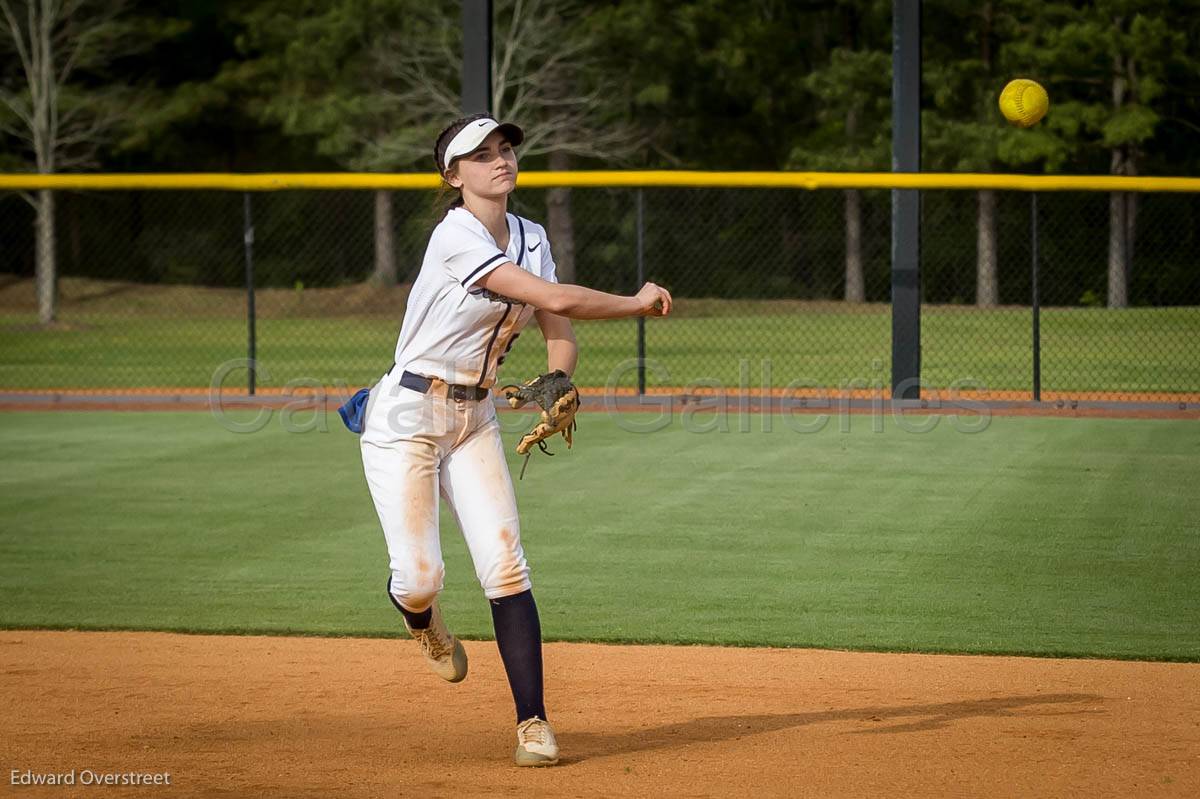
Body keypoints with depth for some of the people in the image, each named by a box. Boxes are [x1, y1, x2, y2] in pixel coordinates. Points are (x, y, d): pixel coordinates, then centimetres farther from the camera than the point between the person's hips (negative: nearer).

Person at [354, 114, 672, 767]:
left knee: (504, 565, -9)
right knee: (420, 575, -10)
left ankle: (533, 723, -8)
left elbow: (559, 327, 5)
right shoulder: (456, 236, -19)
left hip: (475, 419, 6)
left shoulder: (531, 239, 8)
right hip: (406, 416, -6)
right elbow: (554, 299, -24)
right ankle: (421, 619, 29)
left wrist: (559, 381, -17)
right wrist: (637, 304, -12)